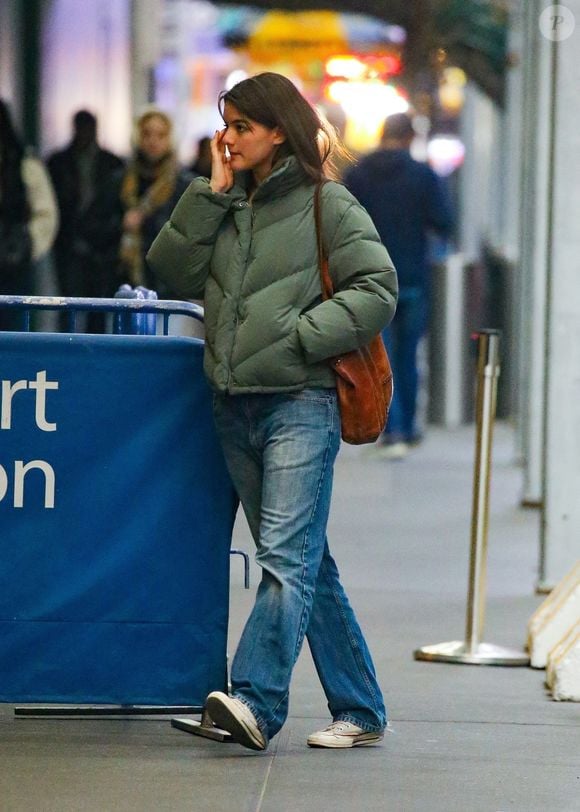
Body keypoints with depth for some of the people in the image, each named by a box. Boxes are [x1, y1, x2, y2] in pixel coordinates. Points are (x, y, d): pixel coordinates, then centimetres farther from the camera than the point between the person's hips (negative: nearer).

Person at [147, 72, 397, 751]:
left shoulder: (326, 204, -1)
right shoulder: (226, 207, 15)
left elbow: (377, 288, -7)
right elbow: (173, 273, 6)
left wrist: (301, 336, -13)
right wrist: (211, 194, 1)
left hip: (300, 403, -7)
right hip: (234, 407, 7)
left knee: (287, 556, -16)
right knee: (305, 564, 9)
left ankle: (255, 701, -26)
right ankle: (359, 711, 15)